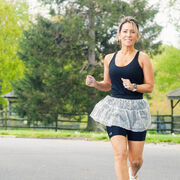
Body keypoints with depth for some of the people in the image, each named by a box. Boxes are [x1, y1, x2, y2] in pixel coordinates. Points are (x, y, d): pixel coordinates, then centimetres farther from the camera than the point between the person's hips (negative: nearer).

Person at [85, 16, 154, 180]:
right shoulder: (109, 58, 9)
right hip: (115, 108, 2)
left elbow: (150, 87, -1)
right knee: (120, 154, -15)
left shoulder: (143, 58, -1)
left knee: (136, 160, 6)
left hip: (136, 109, -1)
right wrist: (95, 83, -2)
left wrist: (133, 87, -18)